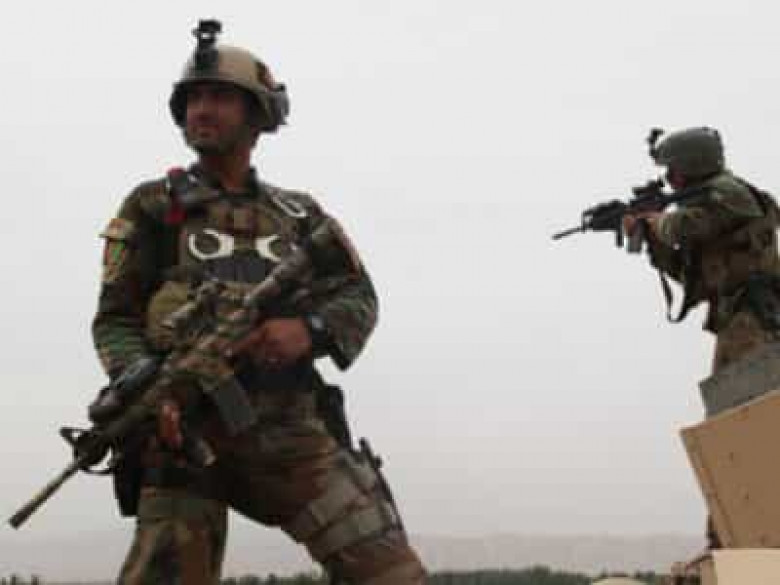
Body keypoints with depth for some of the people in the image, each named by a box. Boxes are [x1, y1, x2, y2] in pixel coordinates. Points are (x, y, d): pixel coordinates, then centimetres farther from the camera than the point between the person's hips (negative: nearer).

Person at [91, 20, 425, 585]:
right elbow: (115, 320, 5)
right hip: (186, 433, -2)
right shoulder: (153, 207, 11)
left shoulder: (300, 214, 19)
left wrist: (309, 329, -13)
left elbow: (358, 299, 10)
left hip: (293, 433, 2)